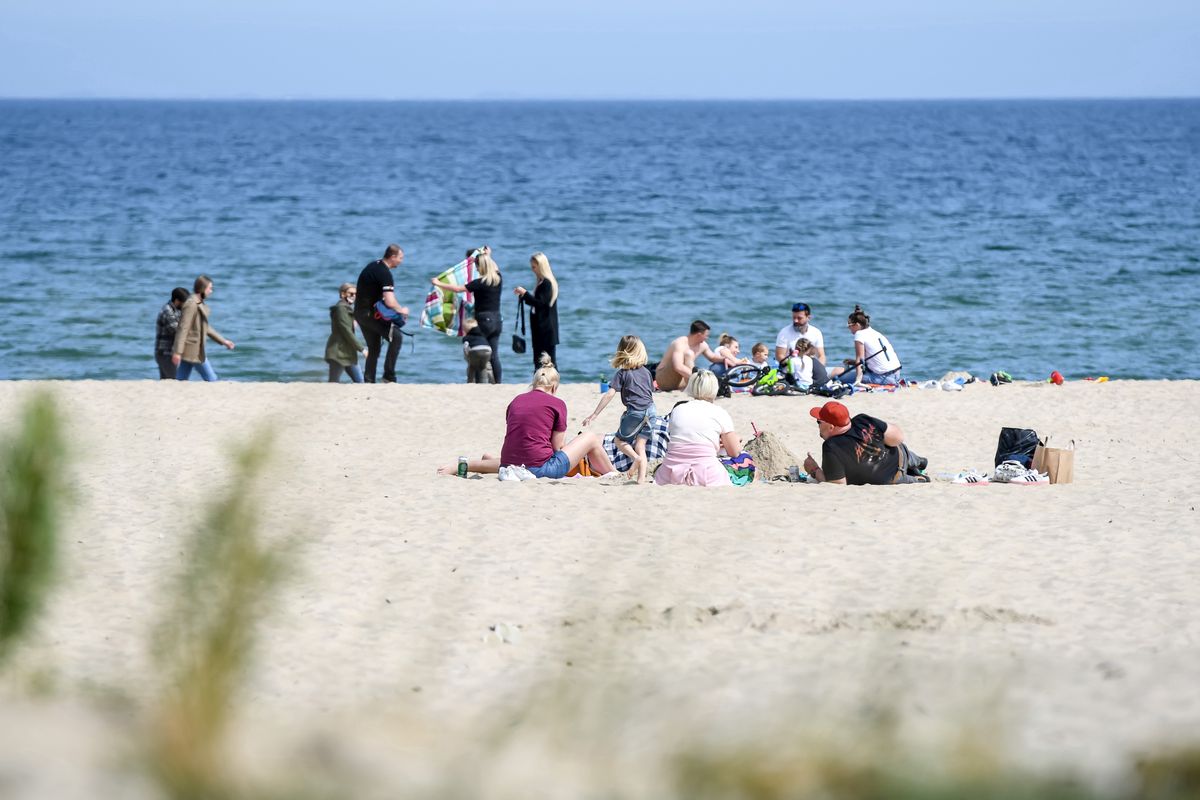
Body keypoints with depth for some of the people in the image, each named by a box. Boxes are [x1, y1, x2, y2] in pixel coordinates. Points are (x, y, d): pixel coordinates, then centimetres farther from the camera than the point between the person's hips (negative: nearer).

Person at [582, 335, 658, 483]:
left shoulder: (622, 373, 0)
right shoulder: (646, 372, 14)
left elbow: (609, 394, -7)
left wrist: (594, 414, -8)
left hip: (635, 411, -5)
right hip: (651, 410, 5)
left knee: (619, 439, 13)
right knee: (640, 444, 8)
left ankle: (636, 457, -13)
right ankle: (641, 478, -4)